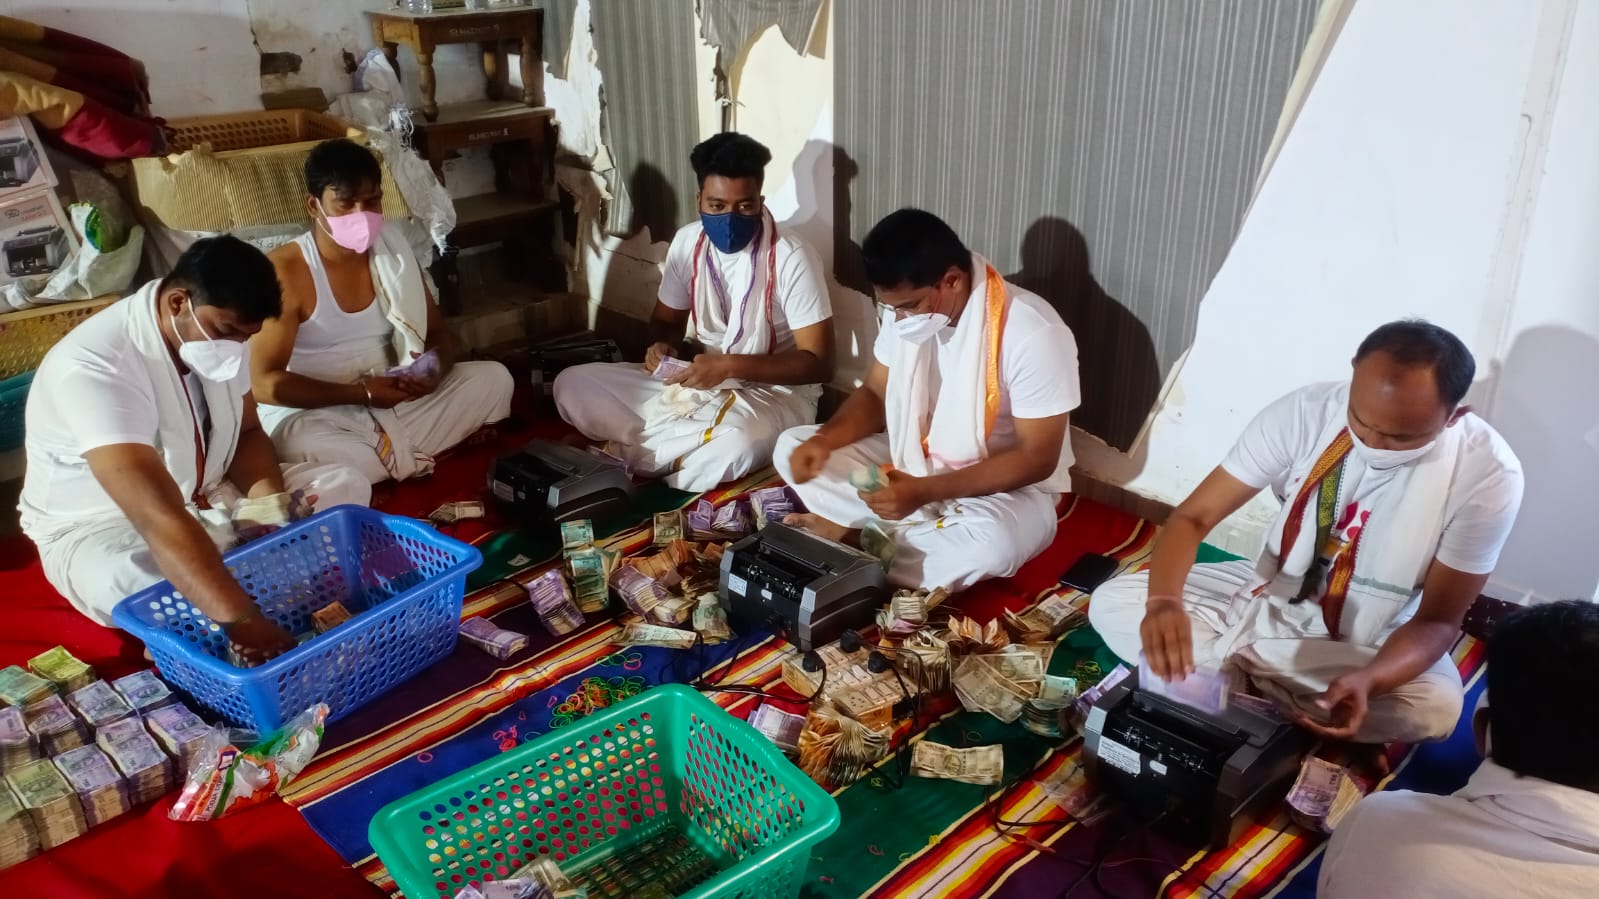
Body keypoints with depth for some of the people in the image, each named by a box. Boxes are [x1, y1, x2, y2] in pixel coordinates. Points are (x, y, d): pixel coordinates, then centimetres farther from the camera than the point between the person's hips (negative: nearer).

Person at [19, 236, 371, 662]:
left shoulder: (218, 331, -10)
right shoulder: (95, 368, -34)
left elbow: (247, 431, 4)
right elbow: (160, 518, -44)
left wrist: (271, 502, -18)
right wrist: (242, 621, -51)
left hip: (207, 496, 7)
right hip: (102, 525, -7)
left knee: (346, 487, -7)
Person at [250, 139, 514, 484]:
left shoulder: (393, 249, 2)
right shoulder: (285, 271, -14)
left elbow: (437, 333, 9)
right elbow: (264, 383, -17)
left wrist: (436, 367, -17)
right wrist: (361, 392, -24)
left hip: (392, 401, 5)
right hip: (316, 414, -5)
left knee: (494, 378, -9)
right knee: (299, 446, -39)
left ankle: (393, 453, -16)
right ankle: (410, 460, -15)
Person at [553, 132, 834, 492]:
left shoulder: (791, 259, -18)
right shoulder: (687, 242, -2)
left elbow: (819, 363, -19)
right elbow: (666, 319, 13)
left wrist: (731, 365, -29)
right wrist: (660, 345, -13)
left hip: (773, 393, -5)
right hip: (700, 383, 5)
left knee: (737, 445, -42)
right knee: (572, 384, -7)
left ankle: (634, 454, -15)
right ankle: (666, 455, -19)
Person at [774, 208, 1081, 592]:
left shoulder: (1034, 335, -26)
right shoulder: (909, 308, -7)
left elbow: (1036, 458, -23)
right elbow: (875, 394, 5)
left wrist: (925, 492, -31)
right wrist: (824, 439, -17)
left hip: (1005, 485, -6)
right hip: (912, 462, 6)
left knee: (992, 543, -40)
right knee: (792, 447, -6)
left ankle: (857, 540, -15)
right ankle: (930, 533, -14)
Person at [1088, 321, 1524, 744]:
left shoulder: (1488, 474, -22)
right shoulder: (1304, 411, -21)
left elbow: (1438, 620, -15)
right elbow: (1193, 516, -19)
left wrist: (1369, 680, -37)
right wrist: (1164, 600, -41)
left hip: (1369, 646, -1)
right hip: (1266, 597, 1)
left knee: (1436, 707, -35)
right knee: (1111, 604, -16)